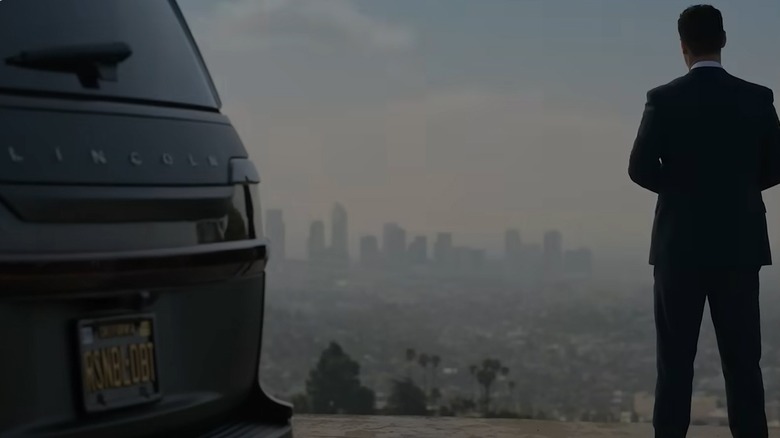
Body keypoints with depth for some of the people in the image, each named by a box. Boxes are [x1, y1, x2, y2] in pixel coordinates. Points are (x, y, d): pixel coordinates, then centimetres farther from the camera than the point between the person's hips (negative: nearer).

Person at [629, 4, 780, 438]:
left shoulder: (664, 99, -6)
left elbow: (641, 169, -9)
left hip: (680, 245, -1)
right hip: (738, 244, 2)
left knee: (675, 358, 4)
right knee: (742, 358, 5)